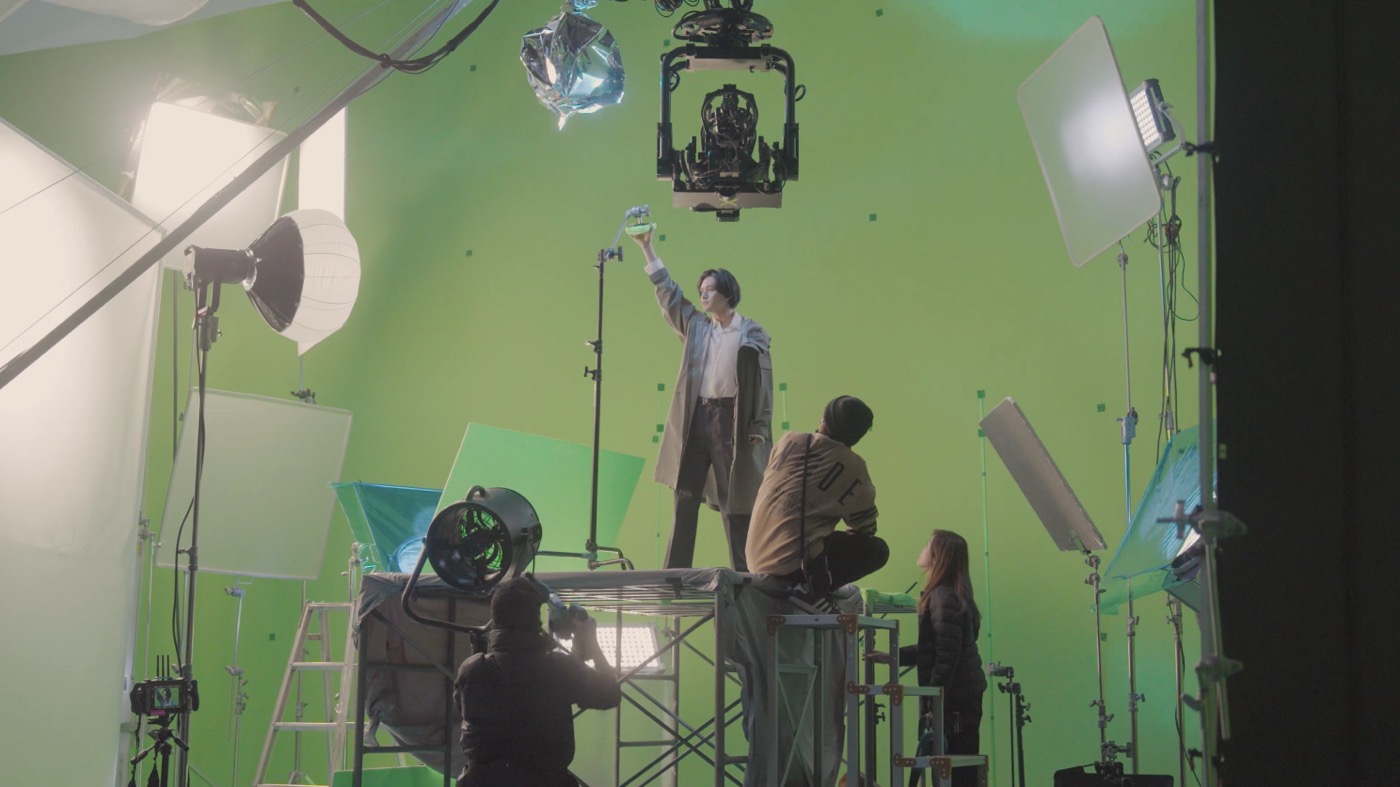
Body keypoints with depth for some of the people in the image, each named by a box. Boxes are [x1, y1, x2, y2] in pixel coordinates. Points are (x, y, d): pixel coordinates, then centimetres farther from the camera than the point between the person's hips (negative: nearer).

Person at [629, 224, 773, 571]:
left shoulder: (751, 332, 0)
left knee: (734, 503, -1)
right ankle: (675, 572, 7)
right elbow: (668, 292, 10)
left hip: (732, 418, -4)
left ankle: (743, 574, 4)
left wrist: (759, 428, -9)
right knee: (685, 498, 4)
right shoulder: (697, 326, 13)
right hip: (697, 416, 4)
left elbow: (763, 380, -3)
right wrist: (646, 248, 4)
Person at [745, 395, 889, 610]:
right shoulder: (852, 466, -3)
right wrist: (849, 535, 30)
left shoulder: (789, 441, 7)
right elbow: (865, 525, 6)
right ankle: (813, 589, -10)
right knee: (877, 550, 5)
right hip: (795, 564, -7)